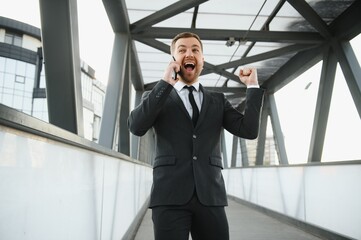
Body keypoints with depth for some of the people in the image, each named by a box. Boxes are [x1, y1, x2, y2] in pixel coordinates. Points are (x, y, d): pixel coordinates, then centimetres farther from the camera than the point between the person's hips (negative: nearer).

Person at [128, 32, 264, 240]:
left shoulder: (218, 101, 16)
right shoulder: (155, 98, 10)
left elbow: (249, 130, 6)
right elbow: (136, 127, -9)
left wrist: (253, 86, 2)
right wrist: (165, 83, -11)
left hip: (210, 196, 2)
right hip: (170, 195, -2)